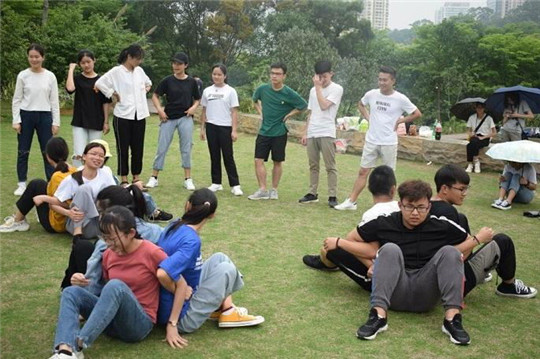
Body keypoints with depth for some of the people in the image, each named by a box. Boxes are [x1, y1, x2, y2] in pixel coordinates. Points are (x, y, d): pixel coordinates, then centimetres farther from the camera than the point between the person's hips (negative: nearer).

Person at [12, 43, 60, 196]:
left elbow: (54, 101, 4)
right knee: (23, 152, 6)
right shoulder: (22, 75, 0)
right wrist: (16, 120, -5)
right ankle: (22, 184, 17)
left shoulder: (50, 76, 1)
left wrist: (56, 122, 0)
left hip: (44, 116, 0)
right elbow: (16, 100, 2)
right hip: (26, 116, 0)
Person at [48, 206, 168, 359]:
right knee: (71, 292, -14)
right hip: (112, 319, 7)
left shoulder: (151, 253, -14)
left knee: (116, 285, -34)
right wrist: (83, 283, -3)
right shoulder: (108, 254, 5)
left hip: (139, 323, -6)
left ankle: (78, 345, -39)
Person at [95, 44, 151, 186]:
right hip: (123, 116, -5)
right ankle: (124, 180, 11)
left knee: (138, 148, 9)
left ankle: (136, 178, 19)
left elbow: (148, 82, 29)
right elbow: (100, 83, -13)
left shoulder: (140, 71, 10)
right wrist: (113, 94, -9)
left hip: (139, 115, 5)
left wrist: (147, 87, 10)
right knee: (123, 148, 3)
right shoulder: (116, 71, -7)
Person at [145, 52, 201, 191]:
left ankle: (188, 179, 11)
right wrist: (159, 109, -9)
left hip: (185, 118, 0)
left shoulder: (191, 82, 2)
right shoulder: (167, 81, -1)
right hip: (168, 118, 0)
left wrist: (194, 107, -8)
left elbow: (197, 99, 12)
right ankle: (154, 178, 12)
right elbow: (155, 96, 5)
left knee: (186, 149, 3)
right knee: (162, 148, 3)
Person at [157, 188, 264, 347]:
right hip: (182, 318, -8)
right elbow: (163, 274, -38)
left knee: (219, 259, 11)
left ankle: (227, 310, 9)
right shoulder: (191, 240, -25)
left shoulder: (174, 226, -2)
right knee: (226, 269, -8)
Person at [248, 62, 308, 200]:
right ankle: (262, 190, 3)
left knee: (277, 162, 8)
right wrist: (260, 112, 7)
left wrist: (289, 115, -4)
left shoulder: (289, 93, -10)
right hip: (264, 131, 3)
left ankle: (274, 190, 19)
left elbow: (303, 105, 2)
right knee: (258, 160, -4)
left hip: (279, 133, -2)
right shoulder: (263, 89, -2)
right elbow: (255, 100, 20)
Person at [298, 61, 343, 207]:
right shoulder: (313, 90, 16)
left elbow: (324, 105, -17)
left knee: (330, 166, -4)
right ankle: (312, 193, 18)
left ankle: (332, 196, -1)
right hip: (311, 133, 6)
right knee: (313, 165, 11)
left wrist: (318, 86, -10)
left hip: (326, 133, -6)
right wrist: (305, 133, 14)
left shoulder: (337, 89, -3)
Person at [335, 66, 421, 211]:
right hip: (371, 141, 3)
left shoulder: (400, 99, -9)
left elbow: (417, 114, 1)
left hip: (389, 143, -2)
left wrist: (400, 121, -4)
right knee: (363, 172, 5)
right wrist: (367, 117, 7)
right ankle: (351, 202, 8)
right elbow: (361, 104, 21)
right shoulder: (371, 94, -1)